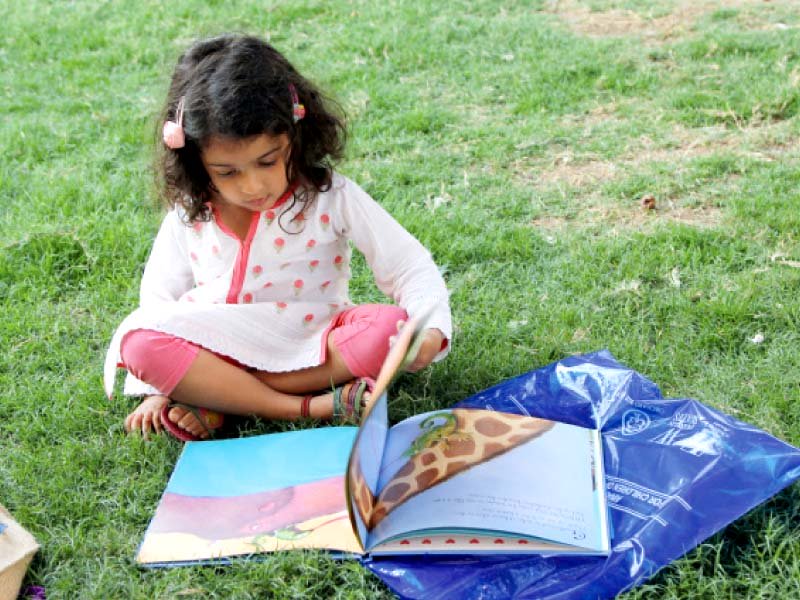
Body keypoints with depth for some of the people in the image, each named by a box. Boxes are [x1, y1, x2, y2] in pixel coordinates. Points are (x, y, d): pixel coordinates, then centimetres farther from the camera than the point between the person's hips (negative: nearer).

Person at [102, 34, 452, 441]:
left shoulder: (332, 199, -11)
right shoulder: (189, 217, -5)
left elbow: (409, 265, -9)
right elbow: (157, 301, 4)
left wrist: (430, 327, -28)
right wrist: (156, 390, -4)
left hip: (309, 349, -1)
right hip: (220, 351, 1)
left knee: (391, 326, -29)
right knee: (137, 340, -27)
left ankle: (218, 401, -22)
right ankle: (312, 406, -28)